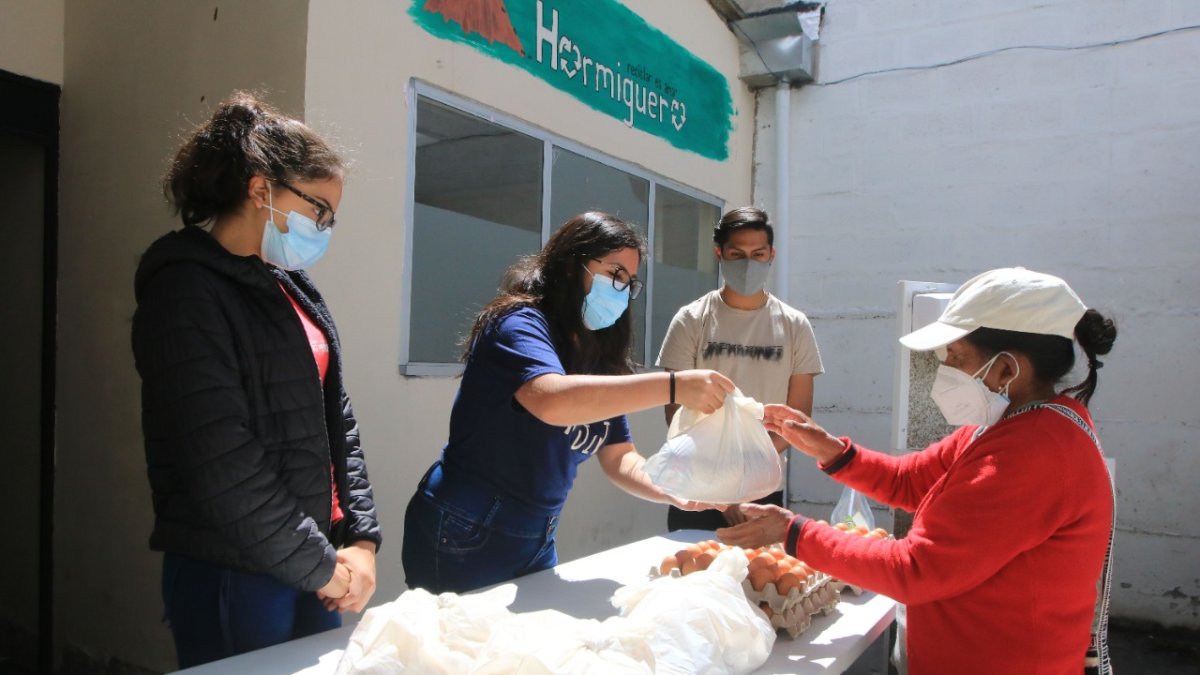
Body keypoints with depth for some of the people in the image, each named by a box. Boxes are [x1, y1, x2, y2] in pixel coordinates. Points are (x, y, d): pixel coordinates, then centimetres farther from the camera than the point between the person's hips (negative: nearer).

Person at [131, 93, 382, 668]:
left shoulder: (293, 287, 10)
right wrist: (323, 566, -13)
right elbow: (225, 468, -21)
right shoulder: (188, 291, -15)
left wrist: (361, 538, 0)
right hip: (230, 579, -7)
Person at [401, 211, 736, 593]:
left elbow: (620, 459, 3)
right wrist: (673, 386, -40)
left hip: (534, 544, 8)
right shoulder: (520, 323, -16)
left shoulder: (598, 357, 7)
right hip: (464, 541, -7)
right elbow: (551, 400, -36)